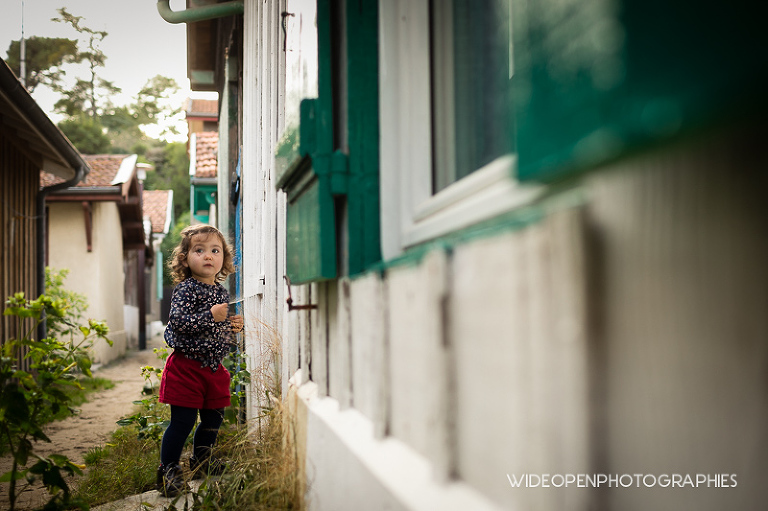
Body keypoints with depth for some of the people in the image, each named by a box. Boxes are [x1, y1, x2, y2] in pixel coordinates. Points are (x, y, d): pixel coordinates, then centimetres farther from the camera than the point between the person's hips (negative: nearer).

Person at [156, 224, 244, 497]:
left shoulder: (221, 291, 10)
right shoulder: (186, 290, -13)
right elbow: (178, 321, -24)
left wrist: (234, 325, 4)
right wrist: (211, 316, -27)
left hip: (213, 367, 7)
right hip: (186, 366, -7)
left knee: (213, 418, 16)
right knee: (182, 421, -6)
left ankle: (201, 460, 35)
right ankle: (167, 470, 5)